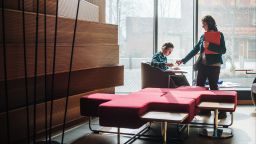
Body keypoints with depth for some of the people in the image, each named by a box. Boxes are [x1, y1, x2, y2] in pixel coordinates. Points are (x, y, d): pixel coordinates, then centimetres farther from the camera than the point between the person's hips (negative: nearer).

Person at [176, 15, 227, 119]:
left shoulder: (219, 35, -2)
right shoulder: (203, 36, 14)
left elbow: (223, 50, -11)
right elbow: (195, 50, 16)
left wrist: (209, 46, -20)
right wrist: (183, 60, 13)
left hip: (213, 65, -6)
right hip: (202, 65, 6)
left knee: (214, 88, -7)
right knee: (199, 87, 4)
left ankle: (222, 112, 3)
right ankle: (204, 110, 13)